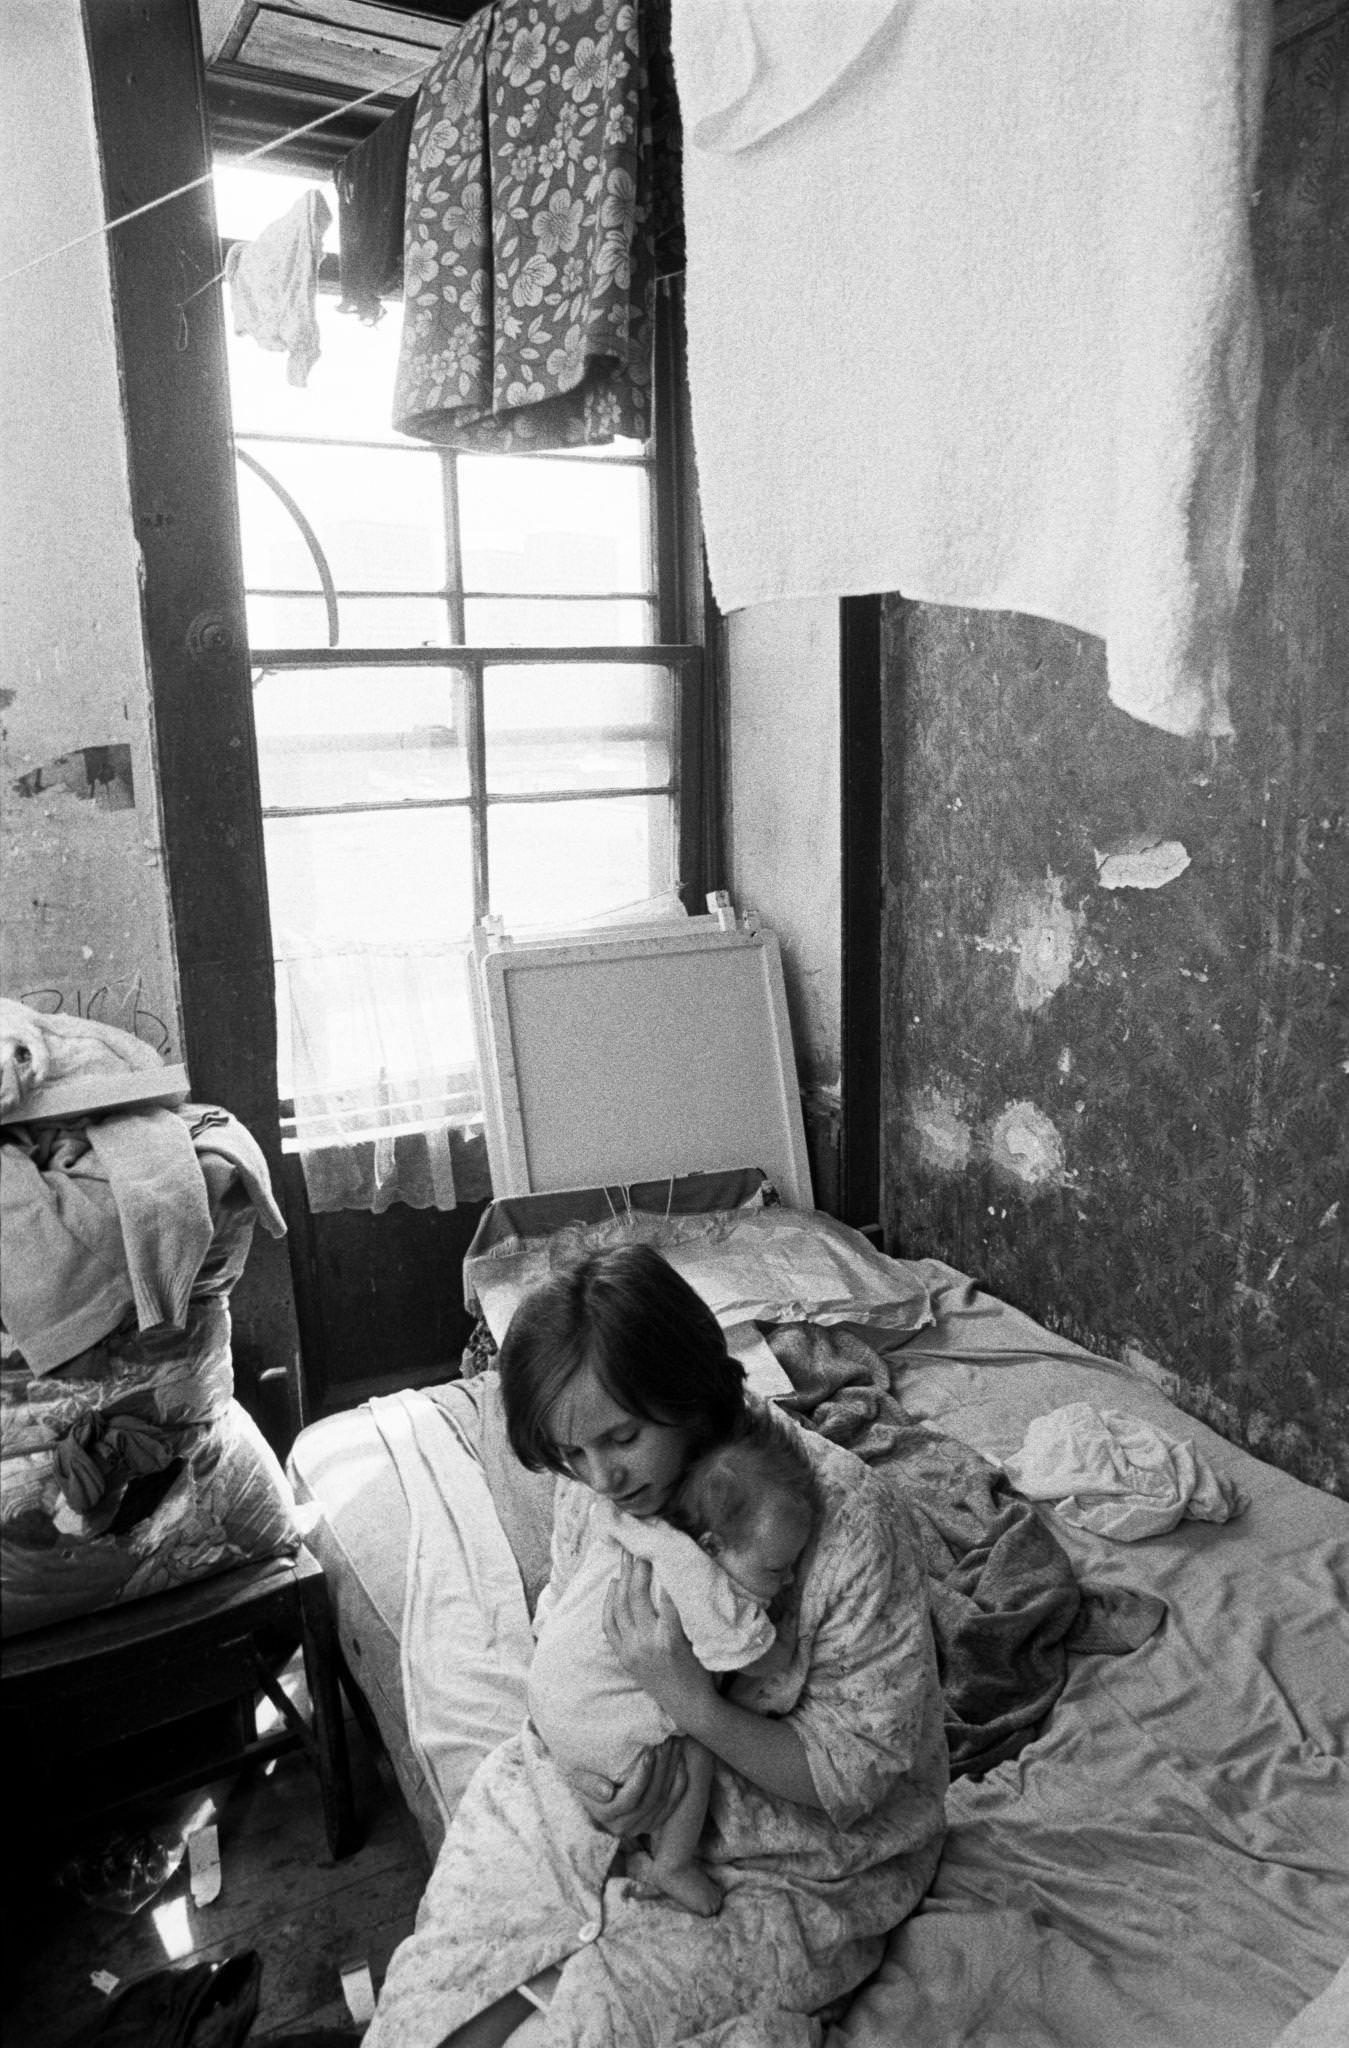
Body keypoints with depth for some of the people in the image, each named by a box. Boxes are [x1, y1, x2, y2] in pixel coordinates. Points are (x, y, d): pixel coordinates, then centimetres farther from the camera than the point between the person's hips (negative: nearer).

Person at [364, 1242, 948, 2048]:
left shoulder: (852, 1520, -31)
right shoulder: (596, 1488, -14)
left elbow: (852, 1783, -22)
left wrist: (692, 1702, -34)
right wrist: (599, 1767, -18)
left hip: (798, 1867, -4)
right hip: (627, 1799, 5)